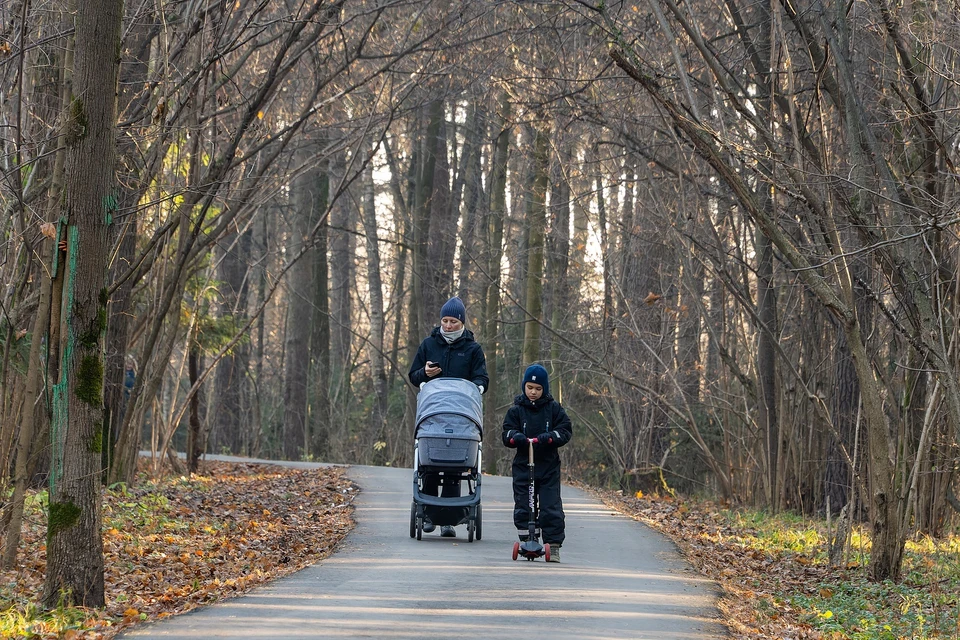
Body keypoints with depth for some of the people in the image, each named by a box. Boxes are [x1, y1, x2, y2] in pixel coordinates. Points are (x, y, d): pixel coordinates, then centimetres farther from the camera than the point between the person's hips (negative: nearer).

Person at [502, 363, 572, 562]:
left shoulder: (554, 408, 4)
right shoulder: (516, 410, 6)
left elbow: (566, 431, -1)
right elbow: (507, 435, 2)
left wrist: (547, 438, -18)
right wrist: (517, 437, -21)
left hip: (549, 466, -1)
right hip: (523, 466, 1)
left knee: (551, 508, -5)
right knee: (523, 508, 3)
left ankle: (554, 546, -1)